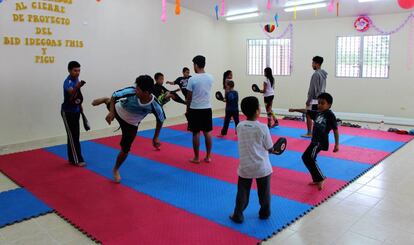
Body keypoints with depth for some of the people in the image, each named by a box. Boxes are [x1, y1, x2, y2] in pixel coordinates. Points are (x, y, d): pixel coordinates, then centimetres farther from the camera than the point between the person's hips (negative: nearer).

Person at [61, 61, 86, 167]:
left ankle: (72, 158, 23)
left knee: (74, 135, 13)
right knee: (73, 136, -5)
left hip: (75, 111, 8)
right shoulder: (68, 82, -24)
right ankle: (77, 160, 2)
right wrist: (77, 87, -63)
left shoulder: (76, 79, 2)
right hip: (67, 112, -8)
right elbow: (71, 93, -45)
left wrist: (80, 106, 16)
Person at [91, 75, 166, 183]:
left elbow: (160, 120, -17)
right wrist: (111, 112, -28)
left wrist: (155, 138, -13)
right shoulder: (131, 92, -38)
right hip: (118, 110, 0)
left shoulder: (155, 106, -37)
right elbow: (114, 95, -19)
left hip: (131, 124, 0)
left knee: (125, 150, 7)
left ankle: (116, 170, 34)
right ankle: (105, 100, 70)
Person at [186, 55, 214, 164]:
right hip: (207, 108, 4)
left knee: (196, 133, 4)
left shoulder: (192, 79, -13)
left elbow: (189, 97, -7)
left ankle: (196, 158, 11)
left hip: (195, 109, -4)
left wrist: (187, 109, 6)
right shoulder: (210, 77, 0)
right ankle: (208, 157, 18)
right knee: (207, 132, 11)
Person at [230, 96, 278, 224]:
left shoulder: (239, 126, -5)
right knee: (264, 192, 19)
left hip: (245, 167, 2)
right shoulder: (262, 127, -16)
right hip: (262, 167, -2)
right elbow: (270, 148, -6)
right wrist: (273, 150, 16)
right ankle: (264, 213, 35)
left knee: (242, 192, 15)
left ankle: (238, 215, 21)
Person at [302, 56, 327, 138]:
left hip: (314, 99, -8)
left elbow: (312, 89, -19)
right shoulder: (324, 74, 10)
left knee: (309, 116, 1)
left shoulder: (316, 74, -18)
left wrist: (308, 100, -14)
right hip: (320, 99, 8)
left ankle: (309, 133, 5)